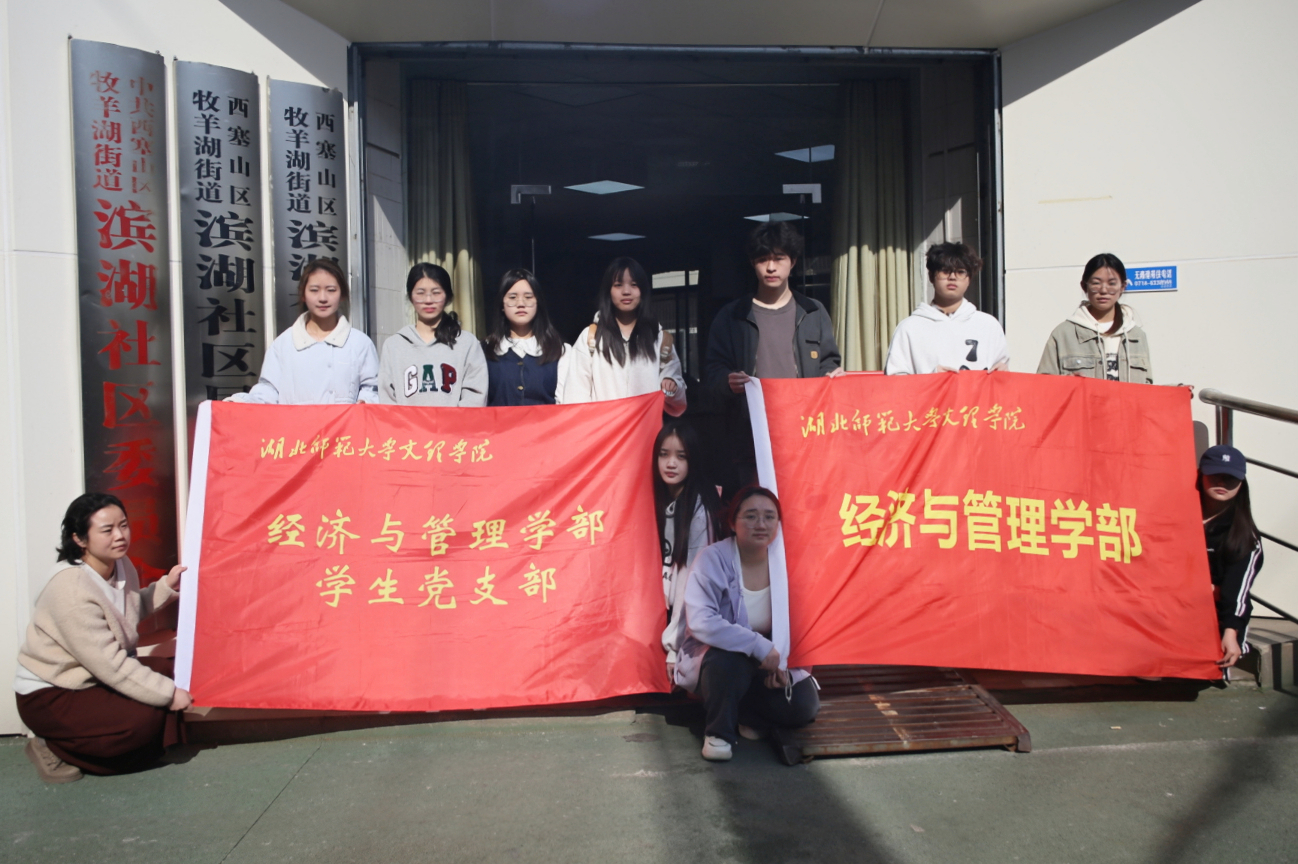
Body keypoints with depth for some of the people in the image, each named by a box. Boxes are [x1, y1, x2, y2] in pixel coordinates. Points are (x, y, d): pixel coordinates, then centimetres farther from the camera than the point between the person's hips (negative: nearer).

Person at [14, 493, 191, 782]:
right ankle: (55, 750, -4)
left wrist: (166, 586, 1)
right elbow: (111, 664, -29)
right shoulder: (71, 590, -28)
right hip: (48, 696, -9)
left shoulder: (121, 565, -2)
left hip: (95, 677, 9)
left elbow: (131, 612, 16)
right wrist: (167, 694, -26)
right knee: (144, 719, -25)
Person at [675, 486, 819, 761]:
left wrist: (781, 662, -12)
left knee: (803, 707, -18)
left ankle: (748, 715, 10)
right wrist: (759, 646, -35)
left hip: (767, 663, 4)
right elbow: (701, 622, -32)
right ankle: (719, 732, -13)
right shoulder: (713, 559, -21)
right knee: (730, 659, -38)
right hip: (716, 660, -4)